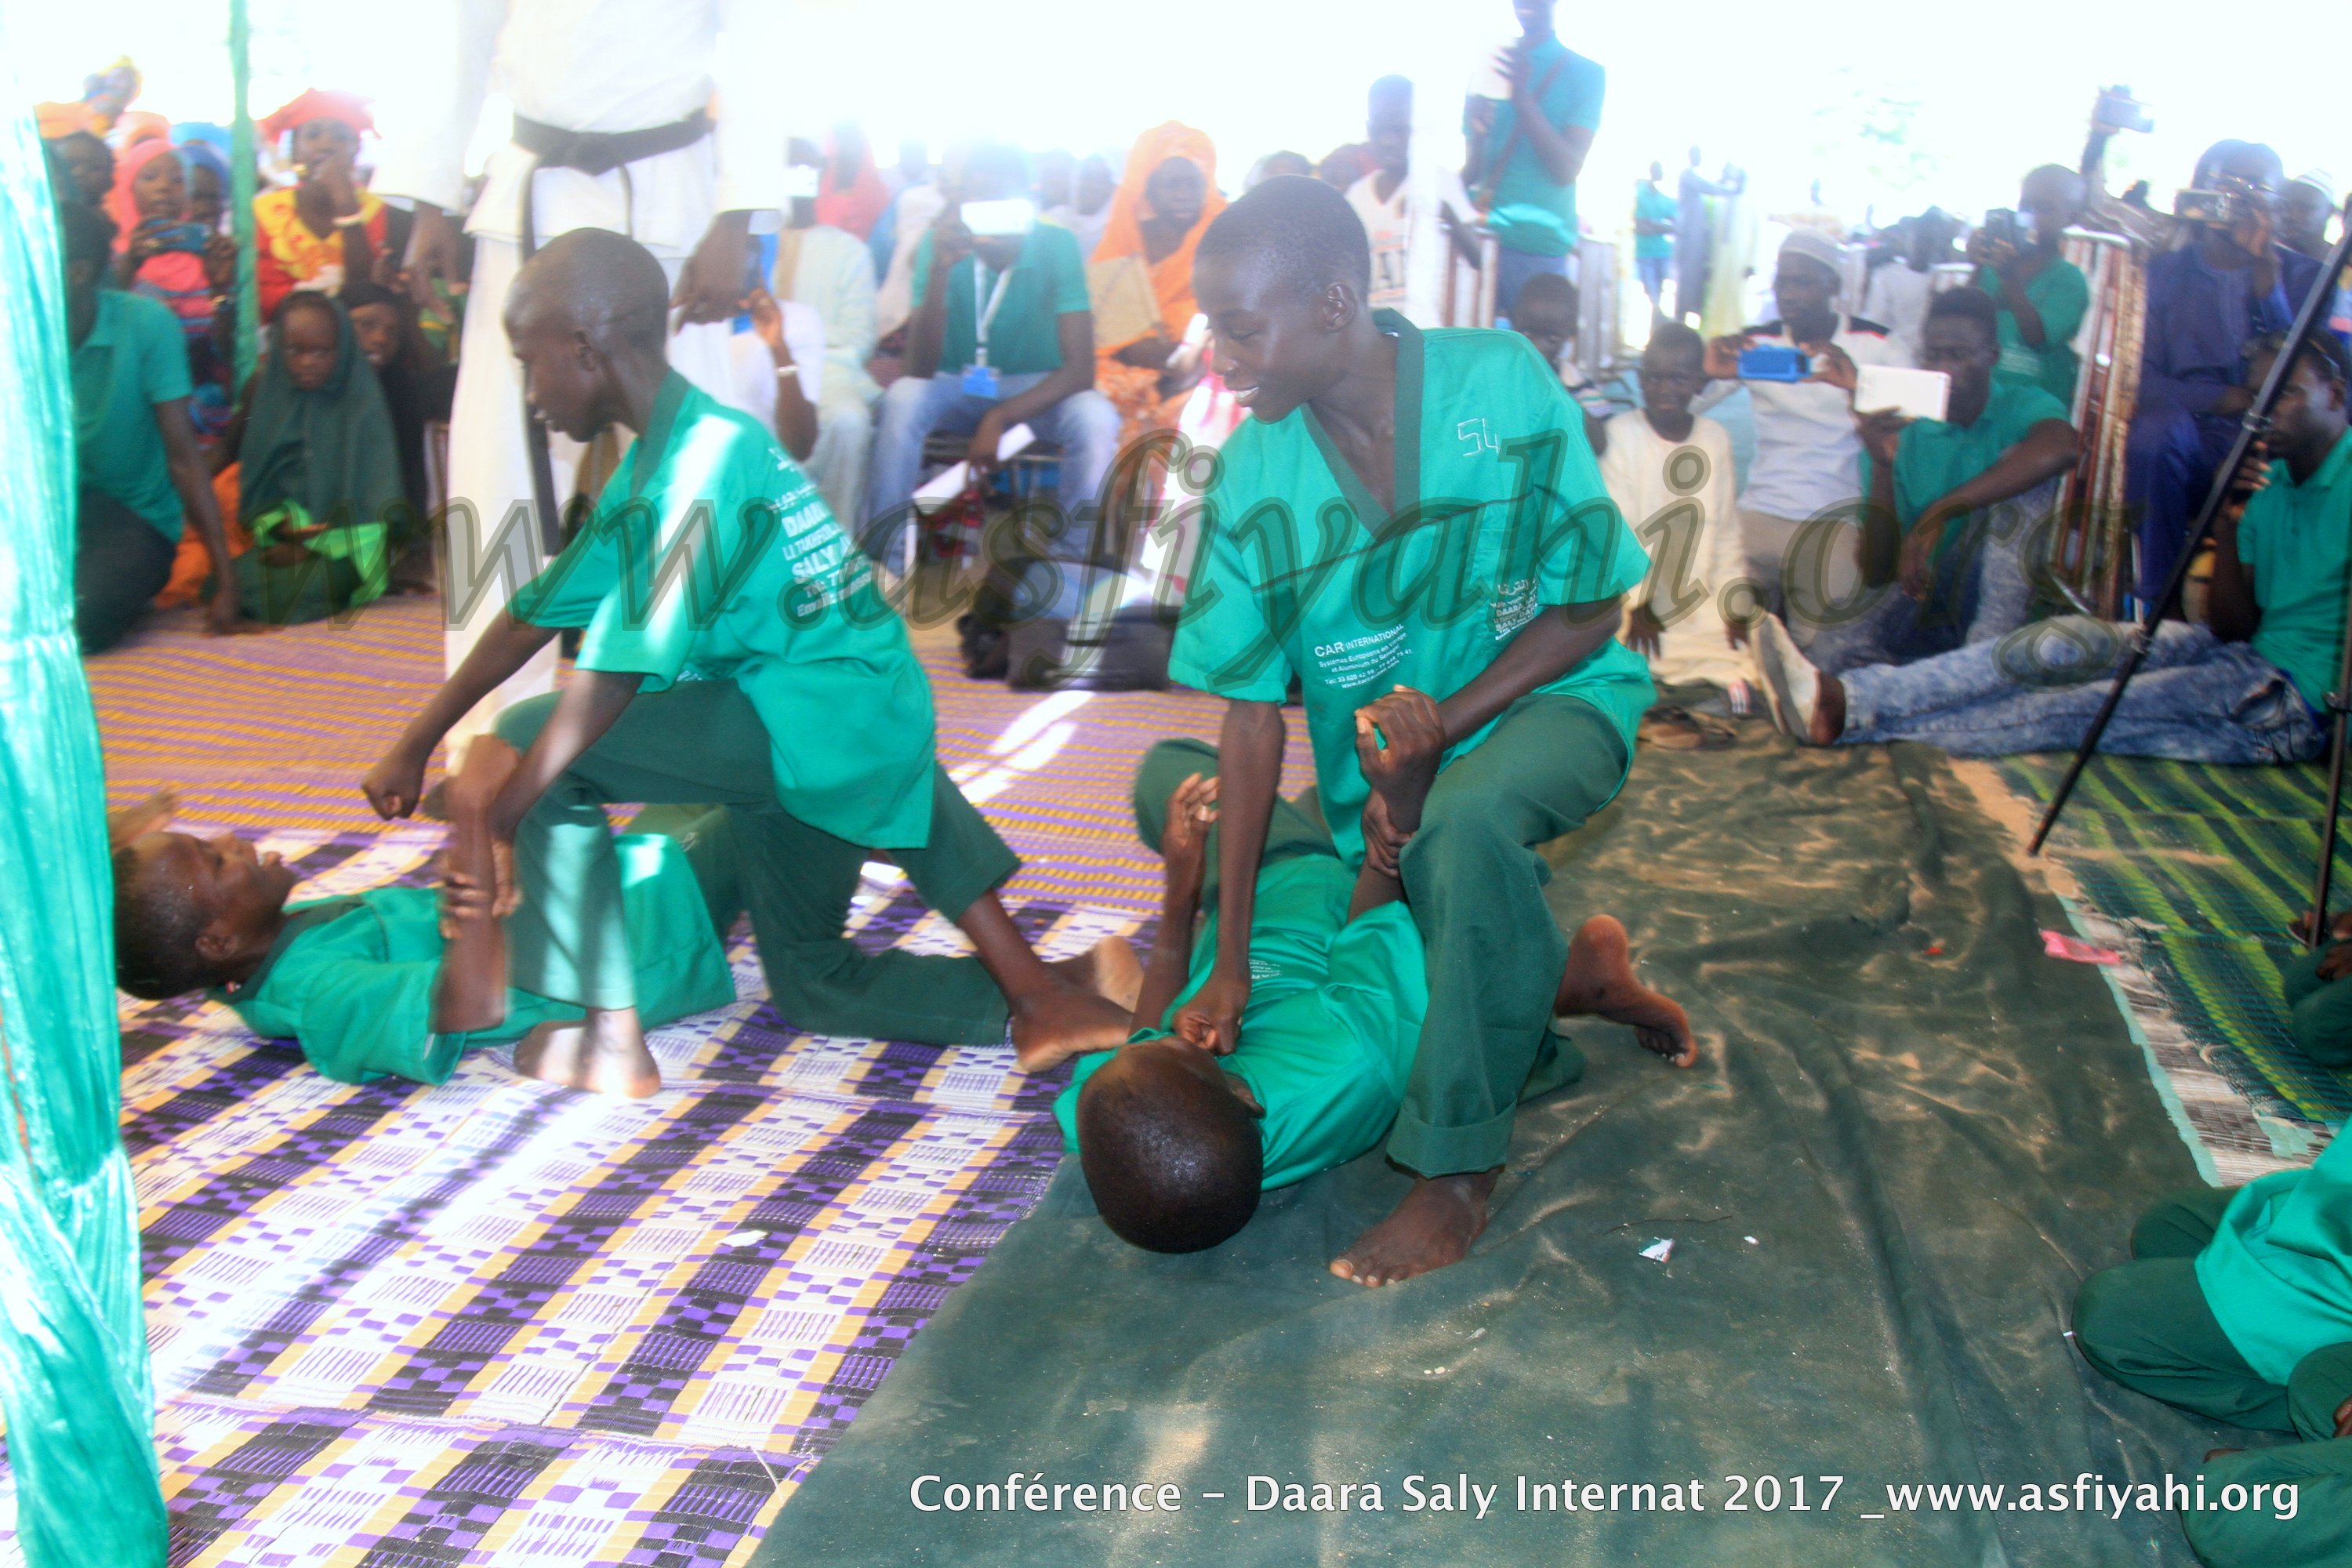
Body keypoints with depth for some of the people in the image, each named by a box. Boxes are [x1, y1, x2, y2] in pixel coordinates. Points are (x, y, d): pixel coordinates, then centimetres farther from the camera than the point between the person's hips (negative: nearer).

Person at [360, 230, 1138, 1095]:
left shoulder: (703, 462, -20)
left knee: (532, 739, -12)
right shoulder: (654, 461, 12)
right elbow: (536, 614, 14)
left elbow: (621, 672, -23)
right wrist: (414, 746, 13)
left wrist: (495, 820, -19)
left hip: (818, 722, -11)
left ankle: (611, 1038, -9)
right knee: (810, 983, 22)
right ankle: (1036, 997, 13)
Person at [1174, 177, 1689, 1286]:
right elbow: (1251, 710, -12)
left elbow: (1588, 614, -14)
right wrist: (1230, 965, -15)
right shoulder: (1255, 473, -13)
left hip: (1546, 699, -4)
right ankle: (1580, 971, 35)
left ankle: (1457, 1169, -24)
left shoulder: (1500, 383, -21)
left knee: (1465, 817, -36)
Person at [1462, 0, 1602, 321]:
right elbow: (1471, 172, 12)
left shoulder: (1585, 73, 4)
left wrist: (1524, 99, -18)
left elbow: (1568, 170, -7)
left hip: (1542, 249, -3)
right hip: (1483, 243, 3)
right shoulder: (1488, 67, 15)